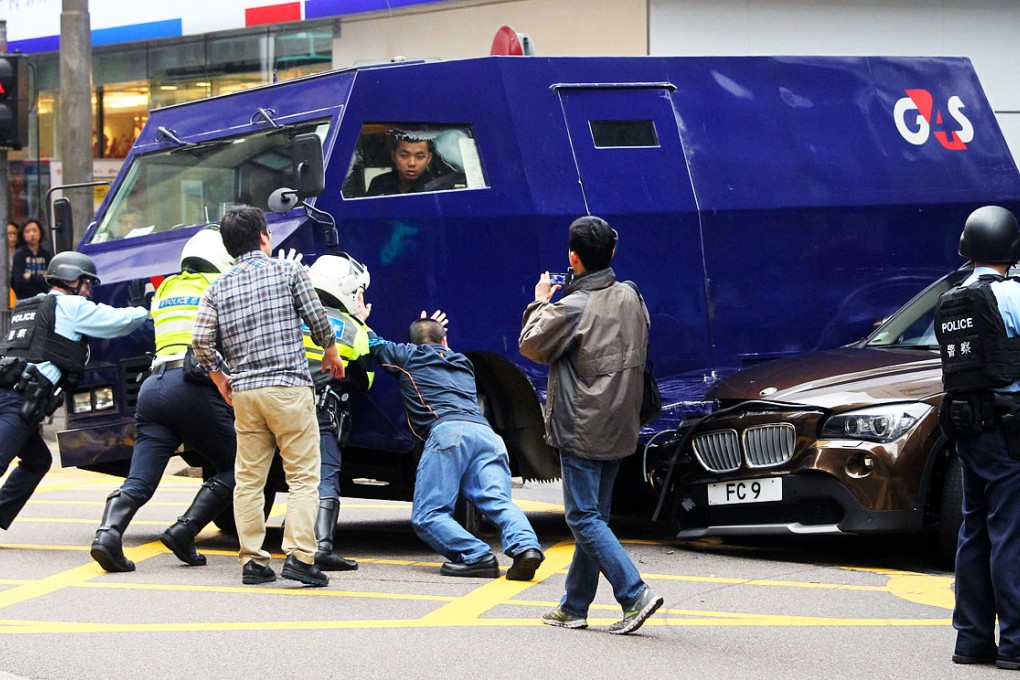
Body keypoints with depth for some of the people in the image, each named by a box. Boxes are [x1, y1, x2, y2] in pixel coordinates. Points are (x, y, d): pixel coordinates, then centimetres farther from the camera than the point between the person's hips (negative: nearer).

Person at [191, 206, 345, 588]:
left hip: (244, 392, 3)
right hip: (288, 387, -3)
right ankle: (299, 555, -13)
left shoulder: (218, 289, 8)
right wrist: (331, 354, 22)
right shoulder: (288, 271, 1)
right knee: (303, 476, -1)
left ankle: (252, 561, 7)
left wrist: (220, 379, 18)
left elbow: (202, 342, 1)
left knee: (248, 479, 9)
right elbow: (317, 320, 3)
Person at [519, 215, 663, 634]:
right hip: (619, 429, 8)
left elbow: (531, 346, -2)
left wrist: (540, 303, 13)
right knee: (593, 516, 13)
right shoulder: (630, 298, 6)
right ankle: (574, 607, 18)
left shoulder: (571, 309, -16)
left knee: (584, 517, -5)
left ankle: (635, 594, -17)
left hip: (581, 428, -8)